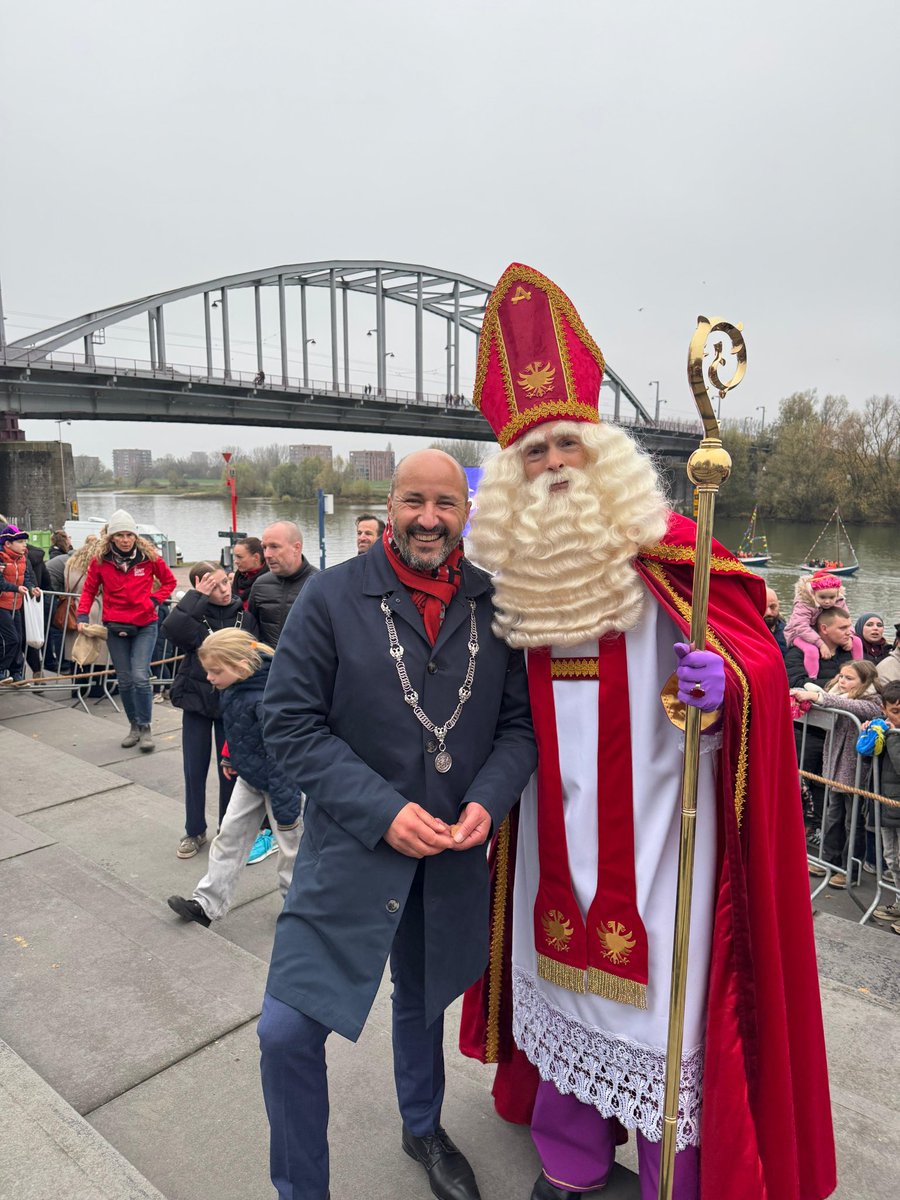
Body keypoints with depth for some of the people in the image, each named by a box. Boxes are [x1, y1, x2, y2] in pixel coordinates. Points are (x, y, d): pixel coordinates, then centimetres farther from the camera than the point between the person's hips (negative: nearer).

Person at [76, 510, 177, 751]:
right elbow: (89, 590, 5)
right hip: (115, 627, 2)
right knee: (124, 680, 9)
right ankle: (134, 726, 26)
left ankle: (145, 728, 3)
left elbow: (169, 581, 7)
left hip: (144, 625, -2)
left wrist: (154, 600, -7)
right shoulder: (100, 559, -3)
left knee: (140, 677, -12)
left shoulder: (149, 556, -6)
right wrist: (82, 616, -7)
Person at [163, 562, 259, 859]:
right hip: (196, 700, 0)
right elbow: (170, 627, -28)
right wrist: (197, 596, -22)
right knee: (194, 769, 9)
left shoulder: (245, 617, -5)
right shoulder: (193, 614, -7)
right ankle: (194, 831, 28)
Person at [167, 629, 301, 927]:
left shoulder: (265, 701, -35)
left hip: (279, 780, -8)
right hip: (248, 776, 8)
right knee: (229, 835, 13)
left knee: (289, 844, 10)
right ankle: (207, 904, 25)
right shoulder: (234, 689, -8)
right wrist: (230, 757, 24)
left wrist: (285, 807, -27)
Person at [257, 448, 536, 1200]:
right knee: (288, 1031, -3)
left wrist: (487, 802, -15)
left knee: (423, 1001, 25)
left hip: (455, 852, 3)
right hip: (351, 848, -2)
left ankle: (423, 1129, 56)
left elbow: (519, 723, 1)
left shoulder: (496, 605, -4)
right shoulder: (333, 596, -12)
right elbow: (292, 723, -13)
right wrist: (383, 811, -20)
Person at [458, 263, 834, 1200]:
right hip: (557, 817, 5)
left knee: (659, 990, 5)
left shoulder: (664, 551, -11)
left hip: (655, 816, -4)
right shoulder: (516, 571, 3)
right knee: (562, 975, 18)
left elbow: (759, 652, -13)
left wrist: (726, 682, -33)